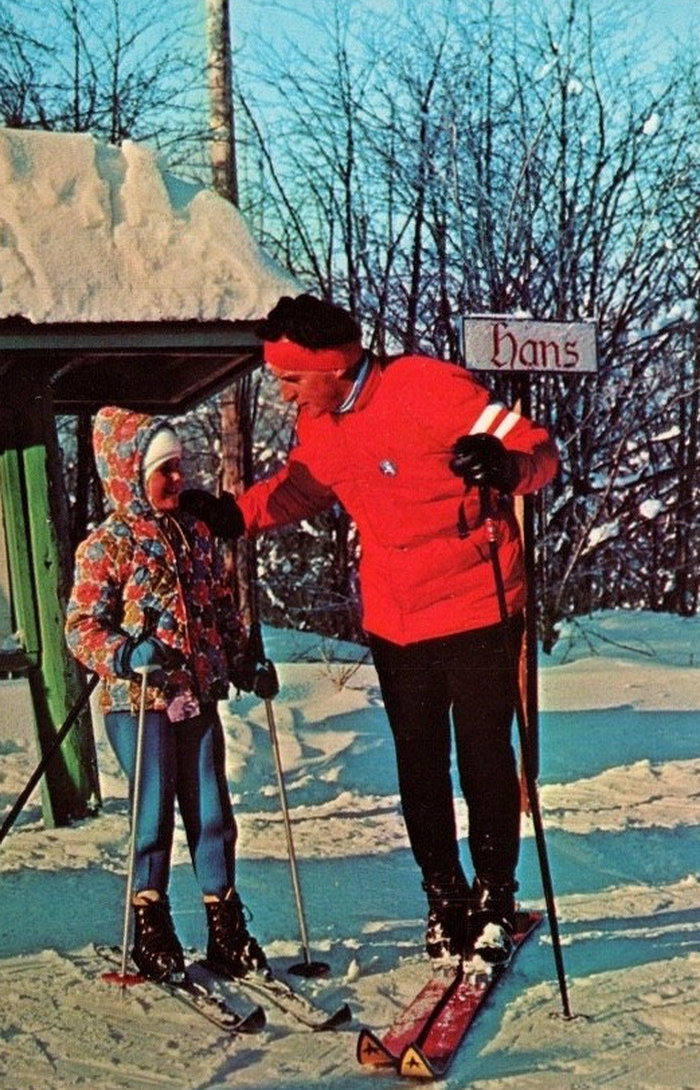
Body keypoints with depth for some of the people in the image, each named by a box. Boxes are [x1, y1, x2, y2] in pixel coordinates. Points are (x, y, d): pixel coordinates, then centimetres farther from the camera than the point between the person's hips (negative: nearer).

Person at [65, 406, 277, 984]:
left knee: (213, 812, 8)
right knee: (155, 815, 1)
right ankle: (151, 930, 17)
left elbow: (222, 610, 18)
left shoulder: (195, 534, 9)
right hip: (138, 704, -5)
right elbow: (82, 628, -9)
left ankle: (227, 929, 18)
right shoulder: (105, 545, -7)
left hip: (198, 699, 5)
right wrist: (127, 655, -25)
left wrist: (245, 664, 8)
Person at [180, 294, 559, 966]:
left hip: (477, 614, -5)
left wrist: (504, 466, -42)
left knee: (484, 760, 5)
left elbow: (540, 451, -19)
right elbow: (301, 487, 20)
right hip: (393, 626, 5)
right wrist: (234, 514, 4)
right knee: (419, 770, 10)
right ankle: (444, 899, 25)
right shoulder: (317, 425, -1)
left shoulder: (429, 387, -20)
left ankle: (494, 898, 22)